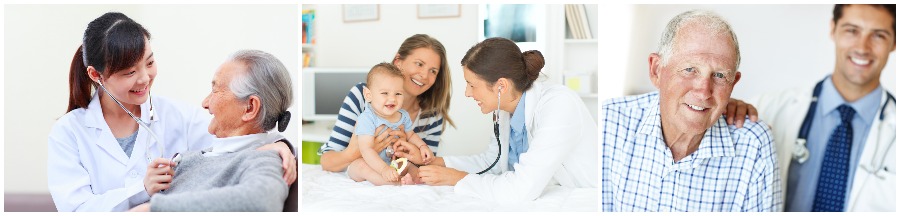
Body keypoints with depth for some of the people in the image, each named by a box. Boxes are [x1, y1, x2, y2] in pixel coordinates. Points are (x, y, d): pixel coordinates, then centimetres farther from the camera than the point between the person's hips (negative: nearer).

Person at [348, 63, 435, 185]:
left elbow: (411, 135, 21)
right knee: (361, 166, -36)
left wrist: (422, 146, 2)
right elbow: (366, 150, -32)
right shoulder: (367, 119, -23)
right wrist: (384, 169, -42)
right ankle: (399, 183, -49)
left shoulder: (403, 116, -1)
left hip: (391, 163, 7)